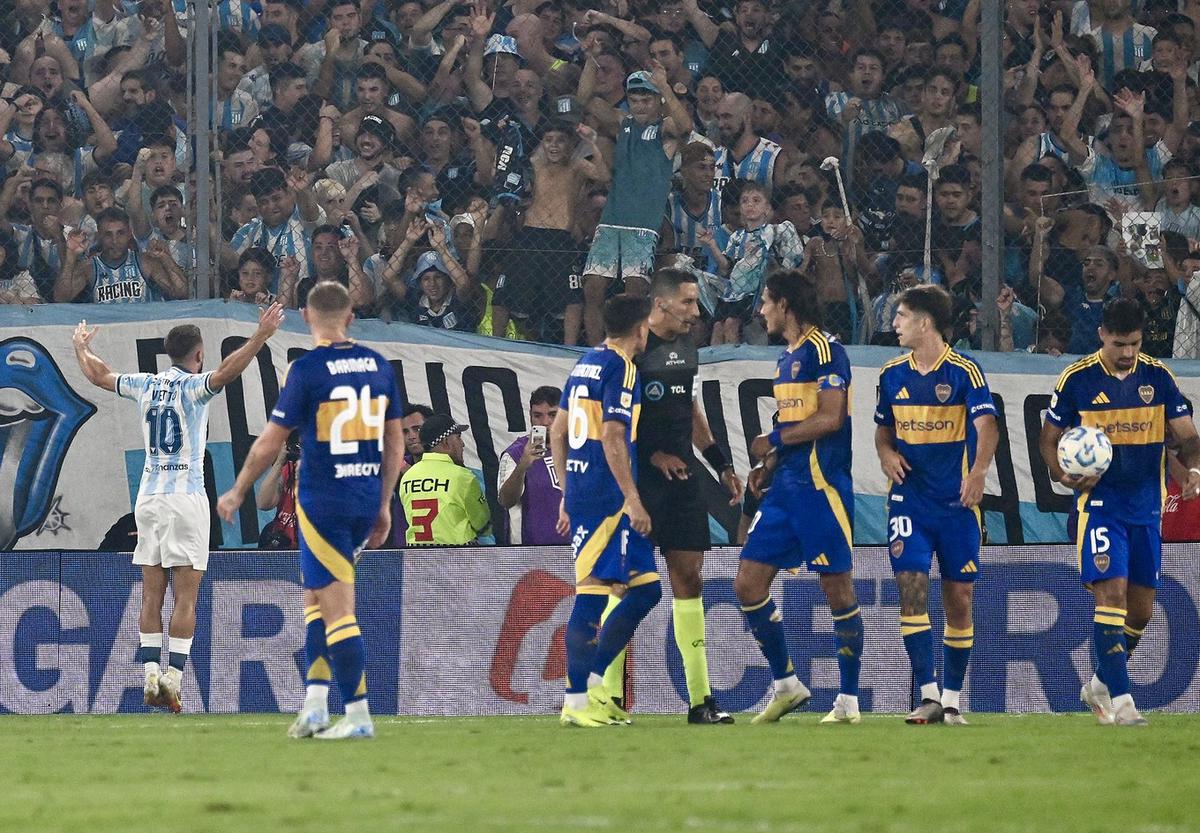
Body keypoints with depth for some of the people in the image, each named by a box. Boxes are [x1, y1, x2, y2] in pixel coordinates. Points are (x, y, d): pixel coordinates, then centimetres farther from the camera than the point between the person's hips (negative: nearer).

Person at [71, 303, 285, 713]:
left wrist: (81, 347, 43)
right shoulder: (193, 386, -6)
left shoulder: (145, 385, 9)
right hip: (185, 495, -5)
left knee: (151, 596, 7)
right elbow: (226, 371, -28)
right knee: (185, 598, -4)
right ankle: (173, 679, -12)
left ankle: (151, 677, 1)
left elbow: (98, 375, 24)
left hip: (148, 495, 5)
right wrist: (261, 336, -33)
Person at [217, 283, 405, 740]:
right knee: (315, 598, 18)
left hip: (322, 502, -6)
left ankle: (358, 716, -2)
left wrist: (237, 493, 6)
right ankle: (315, 706, 14)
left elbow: (270, 443, -8)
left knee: (337, 611, -2)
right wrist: (384, 505, 20)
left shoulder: (307, 369, -11)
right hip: (366, 500, 6)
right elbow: (395, 440, 12)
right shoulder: (378, 365, 6)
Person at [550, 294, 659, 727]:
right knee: (591, 594, -7)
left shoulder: (586, 363, 16)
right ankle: (577, 701, -5)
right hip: (608, 497, -10)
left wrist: (567, 495, 26)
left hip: (580, 493, 10)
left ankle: (593, 682, 11)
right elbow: (613, 438, -19)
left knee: (646, 585, 12)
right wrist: (634, 501, -18)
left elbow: (558, 432, 21)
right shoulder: (621, 370, -11)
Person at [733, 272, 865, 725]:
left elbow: (829, 419, -17)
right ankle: (786, 684, 13)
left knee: (837, 587, -4)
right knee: (747, 584, 4)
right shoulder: (787, 358, 19)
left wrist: (773, 440, -9)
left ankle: (849, 700, 1)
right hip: (787, 485, 10)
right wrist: (769, 465, 11)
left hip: (820, 483, -10)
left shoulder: (823, 350, -10)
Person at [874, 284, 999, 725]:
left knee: (958, 598, 2)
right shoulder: (892, 373, 9)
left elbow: (987, 426, -16)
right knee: (911, 587, -12)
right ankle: (928, 695, -13)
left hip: (956, 501, -3)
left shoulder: (964, 371, -6)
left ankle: (952, 699, 13)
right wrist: (886, 454, -3)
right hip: (909, 498, 3)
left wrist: (977, 472, -33)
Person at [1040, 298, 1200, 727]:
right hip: (1098, 503, -4)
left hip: (1146, 506, 4)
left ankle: (1100, 684, 30)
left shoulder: (1158, 377, 1)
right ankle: (1120, 699, -19)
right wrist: (1065, 475, -17)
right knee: (1111, 592, -17)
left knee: (1141, 609, 9)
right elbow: (1049, 439, 4)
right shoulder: (1077, 379, -5)